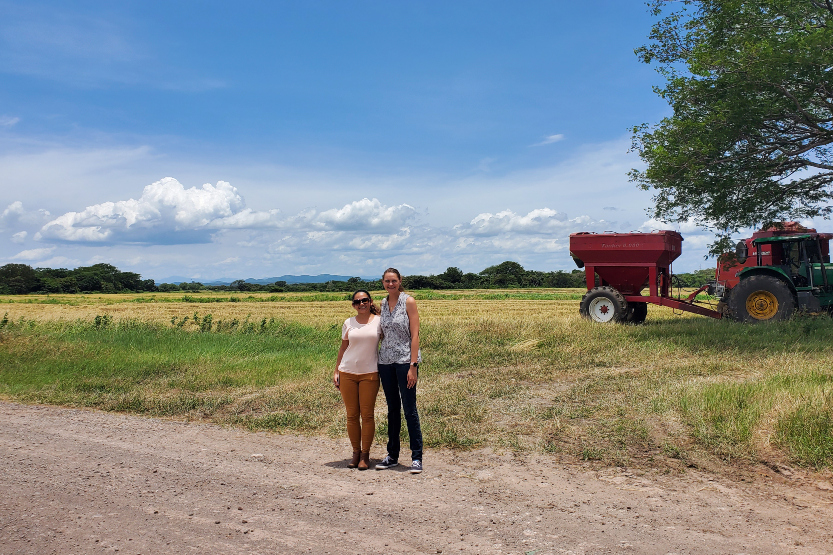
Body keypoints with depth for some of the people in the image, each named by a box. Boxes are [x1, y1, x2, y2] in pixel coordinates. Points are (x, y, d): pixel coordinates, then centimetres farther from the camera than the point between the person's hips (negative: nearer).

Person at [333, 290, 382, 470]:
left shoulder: (379, 321, 3)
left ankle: (365, 454, 11)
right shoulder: (348, 323, 8)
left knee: (367, 415, 0)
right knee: (352, 415, 5)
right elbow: (343, 348, 13)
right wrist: (336, 372, 8)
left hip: (370, 374, -2)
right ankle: (356, 452, 18)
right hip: (347, 373, 2)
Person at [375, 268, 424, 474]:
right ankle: (392, 455, 21)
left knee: (409, 409, -3)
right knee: (392, 409, 12)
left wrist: (413, 366, -15)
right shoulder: (383, 304, 11)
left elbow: (414, 335, -10)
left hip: (405, 360, -5)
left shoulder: (408, 301, -5)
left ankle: (416, 457, 5)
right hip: (385, 361, 5)